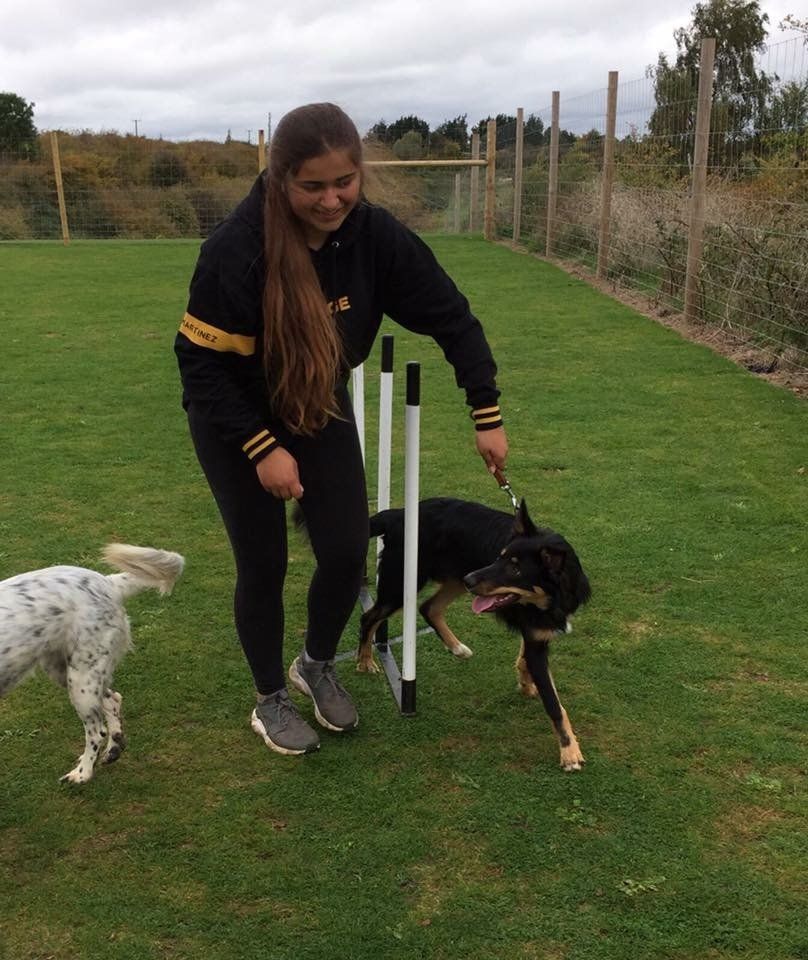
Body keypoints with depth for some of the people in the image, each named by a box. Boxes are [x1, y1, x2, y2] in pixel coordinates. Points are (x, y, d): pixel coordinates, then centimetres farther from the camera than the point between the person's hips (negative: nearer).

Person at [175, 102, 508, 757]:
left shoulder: (376, 235, -20)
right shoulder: (236, 248, -32)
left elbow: (453, 318, -10)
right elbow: (202, 361, -23)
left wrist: (488, 416, -9)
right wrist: (262, 448, -24)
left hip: (323, 408, 4)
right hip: (237, 422, -3)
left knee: (347, 553, 0)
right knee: (264, 564, 4)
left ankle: (318, 666, 30)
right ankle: (270, 700, 27)